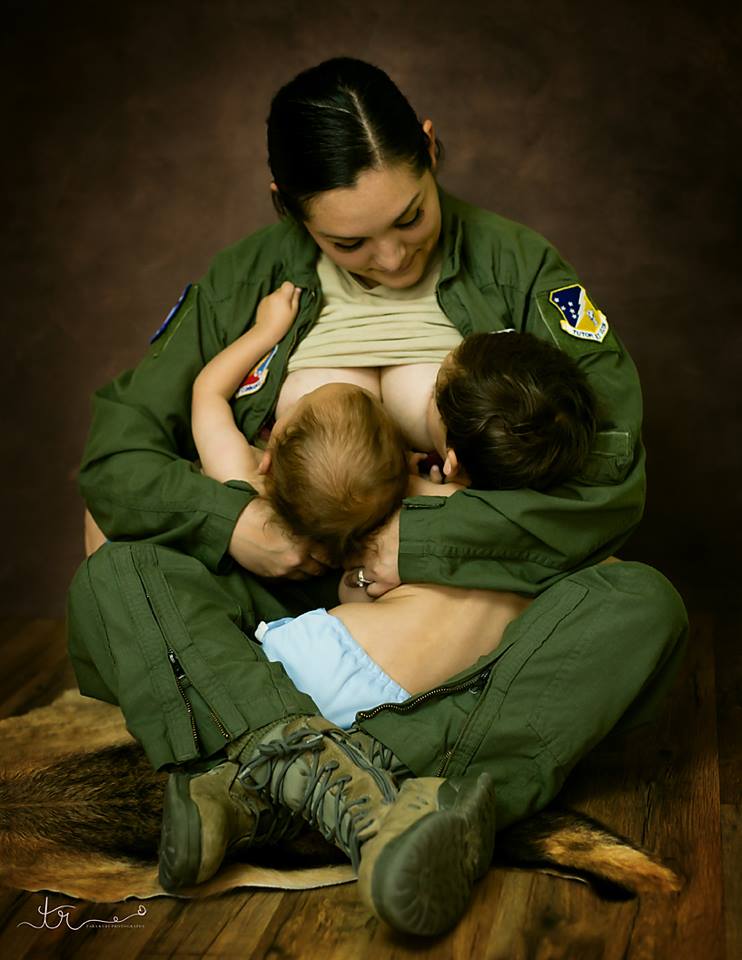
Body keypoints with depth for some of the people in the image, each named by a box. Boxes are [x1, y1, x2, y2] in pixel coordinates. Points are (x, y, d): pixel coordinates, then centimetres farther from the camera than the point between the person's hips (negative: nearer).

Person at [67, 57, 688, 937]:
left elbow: (612, 474, -12)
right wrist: (226, 521, -19)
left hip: (479, 616, 0)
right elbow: (114, 452, 1)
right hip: (302, 614, 1)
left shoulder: (518, 271, -3)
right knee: (111, 583, -22)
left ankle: (260, 776, -39)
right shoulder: (243, 285, 2)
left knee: (642, 605, -30)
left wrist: (421, 541, -20)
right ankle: (365, 796, -44)